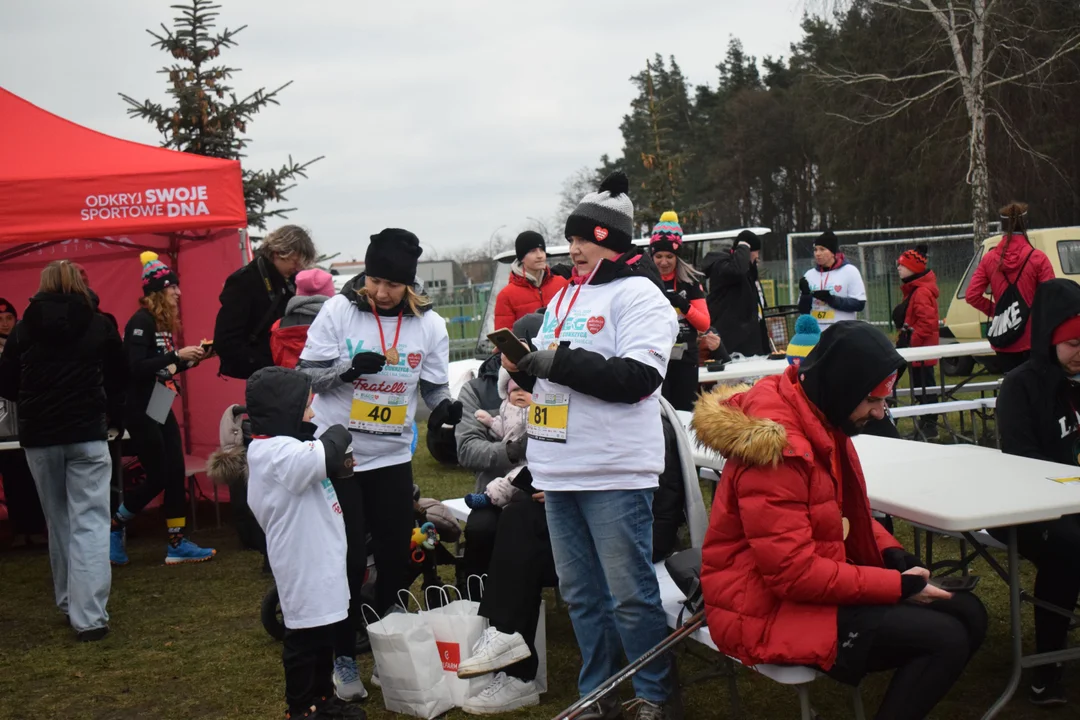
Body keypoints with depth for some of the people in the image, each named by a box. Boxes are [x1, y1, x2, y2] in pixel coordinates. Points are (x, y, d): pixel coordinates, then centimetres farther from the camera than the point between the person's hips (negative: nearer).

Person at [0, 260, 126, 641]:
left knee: (58, 522, 16)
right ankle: (88, 615, -12)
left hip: (39, 437, 2)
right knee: (90, 523, -4)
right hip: (88, 433, -2)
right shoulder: (99, 325, 2)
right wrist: (112, 414, 27)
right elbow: (120, 377, 11)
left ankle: (69, 602, 24)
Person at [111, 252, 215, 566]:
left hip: (162, 409, 9)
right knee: (157, 477, -4)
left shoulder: (164, 322, 11)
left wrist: (192, 358, 3)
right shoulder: (142, 321, -14)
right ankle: (114, 526, 16)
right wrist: (177, 355, -25)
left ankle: (177, 544, 8)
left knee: (176, 474, 5)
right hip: (142, 411, -9)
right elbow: (137, 368, -24)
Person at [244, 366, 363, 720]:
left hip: (318, 560, 11)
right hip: (304, 565, -11)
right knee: (305, 637, 1)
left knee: (323, 631, 20)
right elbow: (327, 453, -36)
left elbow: (316, 468, 21)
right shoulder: (276, 452, -22)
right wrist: (338, 434, -15)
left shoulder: (285, 447, 12)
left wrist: (338, 466, 1)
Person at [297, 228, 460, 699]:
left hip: (393, 457, 3)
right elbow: (307, 373, -8)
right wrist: (350, 366, -27)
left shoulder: (429, 324, -4)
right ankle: (343, 656, 16)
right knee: (346, 559, 0)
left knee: (396, 554, 10)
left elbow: (434, 387, 2)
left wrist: (445, 407, -20)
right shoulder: (337, 310, -10)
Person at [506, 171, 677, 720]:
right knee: (580, 592, 15)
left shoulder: (637, 294, -7)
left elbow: (638, 378, -19)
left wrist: (559, 360, -18)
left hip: (614, 473, -8)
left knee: (630, 592, 0)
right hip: (559, 470, 8)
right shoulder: (563, 298, 17)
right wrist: (523, 367, 2)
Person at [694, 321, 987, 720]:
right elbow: (793, 572, -27)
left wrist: (894, 556, -1)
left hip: (819, 580, 10)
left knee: (968, 613, 5)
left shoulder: (820, 417, 5)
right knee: (945, 639, -18)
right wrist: (898, 585, -20)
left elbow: (851, 511, 18)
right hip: (772, 608, -10)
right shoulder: (777, 448, -26)